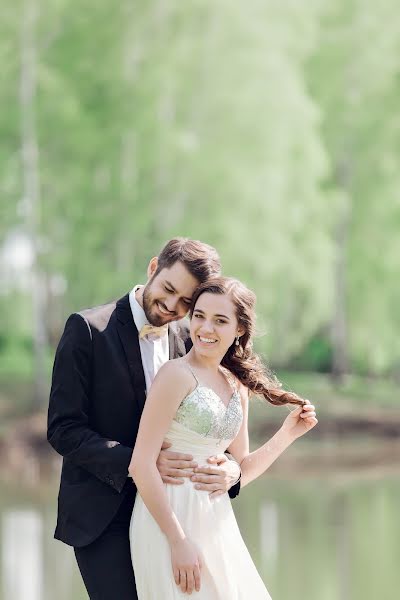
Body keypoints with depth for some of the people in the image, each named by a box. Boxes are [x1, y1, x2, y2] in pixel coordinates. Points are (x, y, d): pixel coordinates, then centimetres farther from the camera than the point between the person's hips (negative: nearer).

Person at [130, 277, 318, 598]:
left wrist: (287, 434, 4)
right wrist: (179, 541, -19)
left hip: (216, 521, 7)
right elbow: (141, 465, -17)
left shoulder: (237, 387, 10)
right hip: (168, 520, -7)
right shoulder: (177, 375, -12)